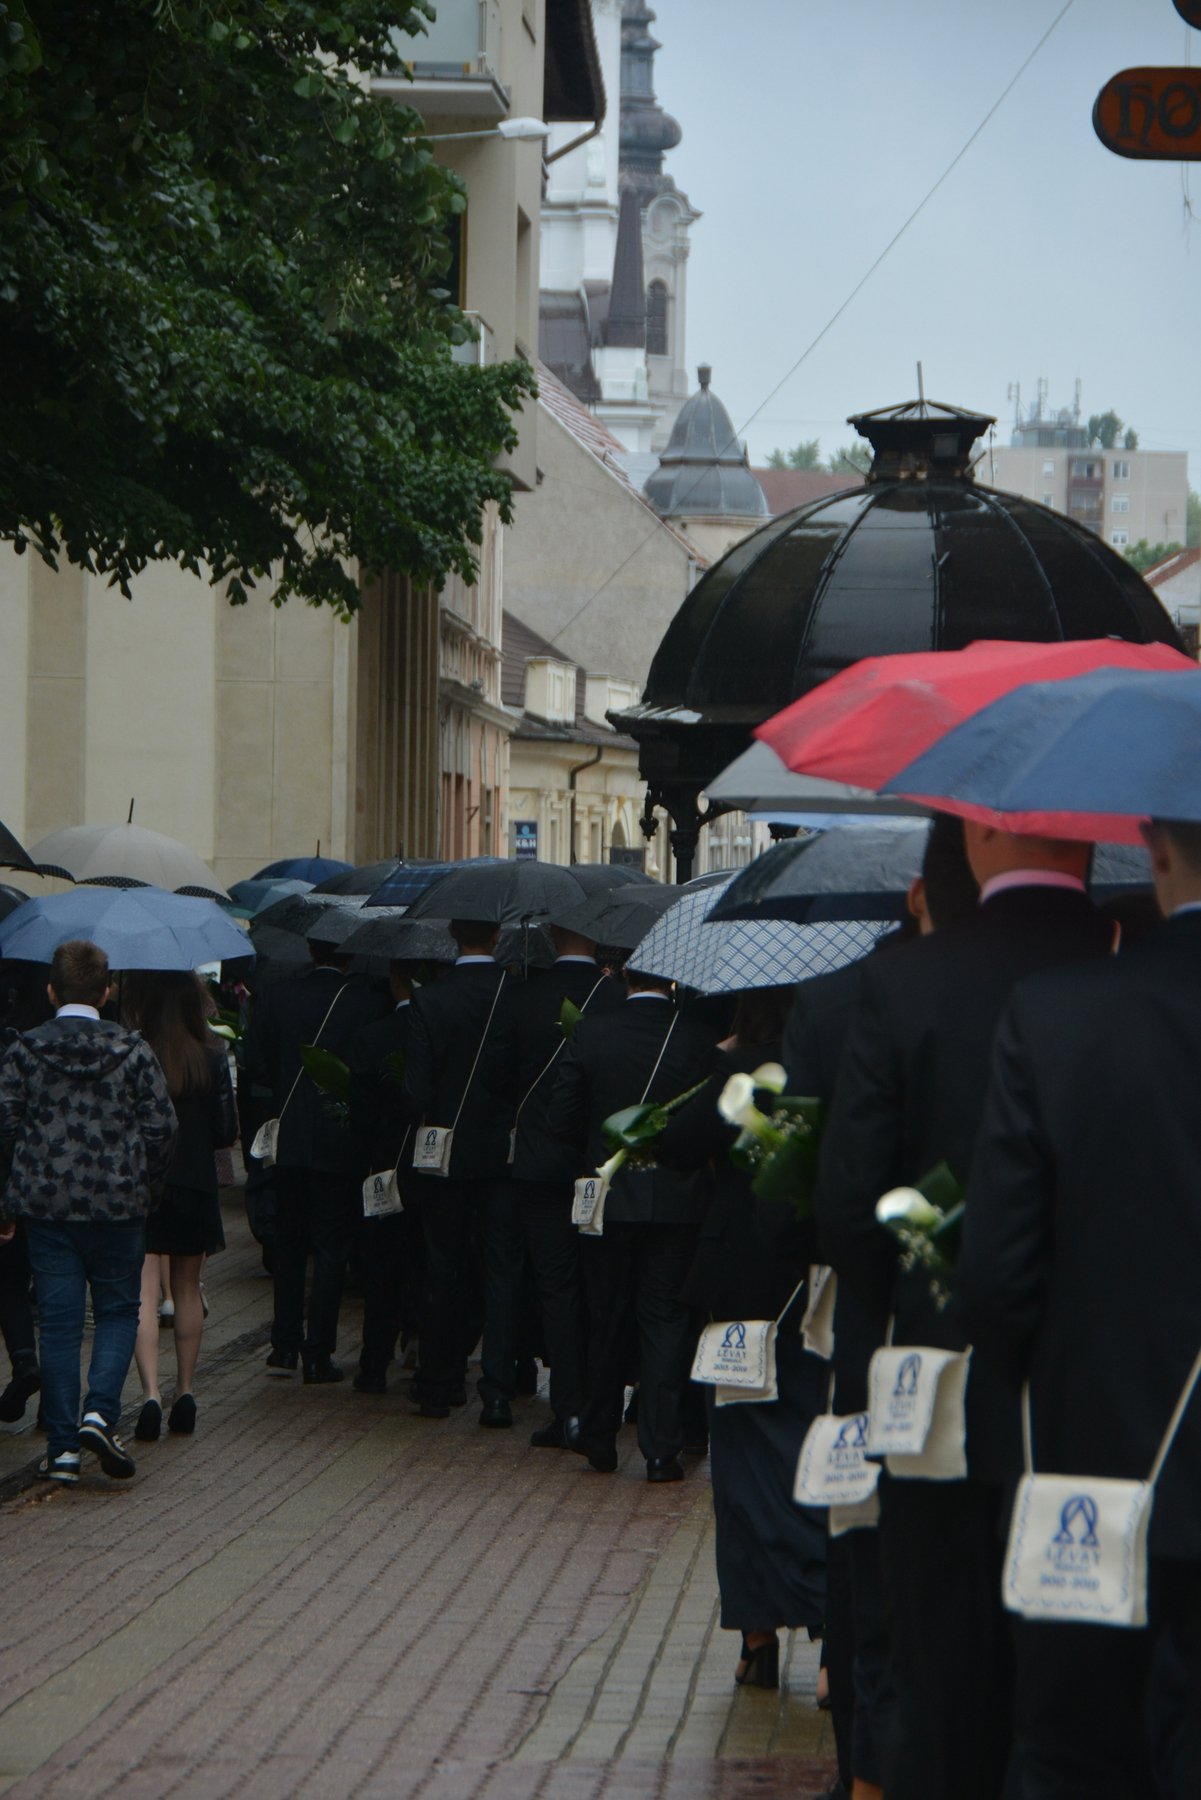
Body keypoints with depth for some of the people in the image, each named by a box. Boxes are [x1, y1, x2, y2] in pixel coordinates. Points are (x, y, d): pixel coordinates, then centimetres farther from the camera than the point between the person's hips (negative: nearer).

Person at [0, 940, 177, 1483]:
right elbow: (161, 1127, -3)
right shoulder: (132, 1051, -3)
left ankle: (63, 1447, 5)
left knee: (58, 1322, 6)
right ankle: (100, 1413, -10)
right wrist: (141, 1183, 11)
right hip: (118, 1206, -1)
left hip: (45, 1204, 1)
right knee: (117, 1311, 12)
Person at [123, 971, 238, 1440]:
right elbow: (226, 1131, -1)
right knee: (187, 1290, 16)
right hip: (195, 1185, 3)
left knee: (144, 1292, -4)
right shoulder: (212, 1057, -5)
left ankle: (151, 1392, -19)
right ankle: (185, 1392, 21)